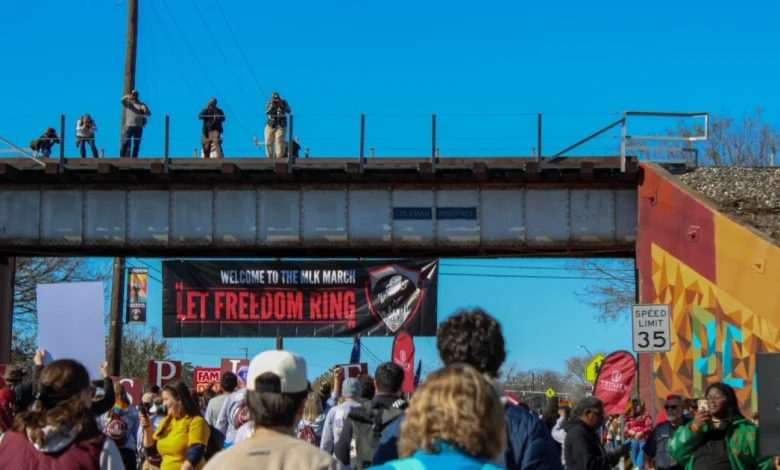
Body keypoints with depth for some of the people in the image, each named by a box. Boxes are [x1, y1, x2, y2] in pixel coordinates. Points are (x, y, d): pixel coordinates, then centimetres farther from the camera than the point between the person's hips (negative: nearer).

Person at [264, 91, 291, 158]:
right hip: (271, 125, 2)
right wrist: (272, 105, -23)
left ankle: (280, 157, -18)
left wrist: (281, 105, -21)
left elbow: (288, 111, -12)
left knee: (279, 141, -16)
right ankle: (269, 157, 17)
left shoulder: (283, 102, -2)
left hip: (281, 125, -2)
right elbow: (267, 112, -12)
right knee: (268, 142, 3)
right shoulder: (269, 103, 0)